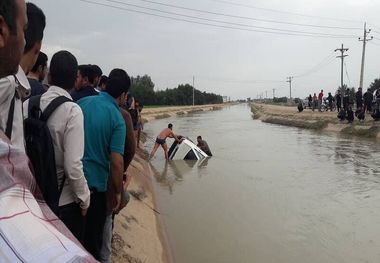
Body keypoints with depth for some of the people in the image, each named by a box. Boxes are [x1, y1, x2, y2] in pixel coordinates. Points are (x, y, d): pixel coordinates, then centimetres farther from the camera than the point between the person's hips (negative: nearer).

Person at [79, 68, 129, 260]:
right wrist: (118, 192, -5)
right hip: (94, 183, -5)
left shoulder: (81, 103, -1)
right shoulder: (118, 119, -14)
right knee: (92, 238, 15)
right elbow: (116, 162, -18)